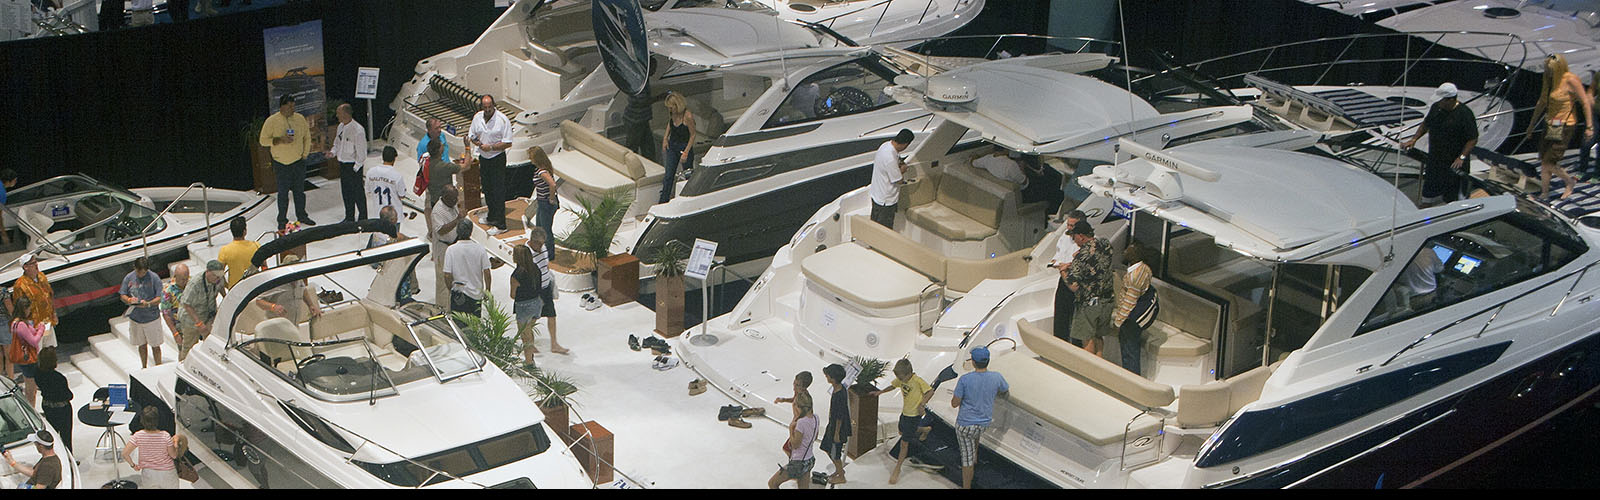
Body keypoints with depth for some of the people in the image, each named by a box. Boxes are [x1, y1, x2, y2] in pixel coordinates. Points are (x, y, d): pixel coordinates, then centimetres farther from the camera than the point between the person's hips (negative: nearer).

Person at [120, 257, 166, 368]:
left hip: (152, 317, -3)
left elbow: (160, 298, -13)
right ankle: (144, 368, 30)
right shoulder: (128, 278, -1)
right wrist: (128, 300, -18)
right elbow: (122, 295, 5)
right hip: (135, 317, 3)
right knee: (142, 345, 16)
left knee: (155, 346, 5)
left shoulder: (154, 278, -11)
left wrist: (148, 304, -31)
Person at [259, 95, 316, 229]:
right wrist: (280, 140, -22)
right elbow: (263, 140, -8)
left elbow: (307, 137, 13)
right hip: (282, 163, -3)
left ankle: (302, 216, 26)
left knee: (299, 190, 12)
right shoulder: (271, 121, -9)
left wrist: (305, 154, 7)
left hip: (299, 162, 3)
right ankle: (282, 220, 11)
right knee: (283, 193, 1)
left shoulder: (300, 118, 2)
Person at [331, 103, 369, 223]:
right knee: (346, 192, 17)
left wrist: (356, 168, -16)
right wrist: (333, 152, -1)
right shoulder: (341, 126, 4)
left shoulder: (358, 130, -21)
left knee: (358, 193, 3)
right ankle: (349, 217, 30)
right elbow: (337, 142, 19)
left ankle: (362, 219, 16)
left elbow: (361, 152, -17)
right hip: (343, 164, 8)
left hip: (354, 166, -8)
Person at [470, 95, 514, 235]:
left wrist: (491, 147, -24)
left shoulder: (503, 120, -16)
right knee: (487, 189, 17)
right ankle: (491, 217, 34)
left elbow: (508, 143, -16)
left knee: (498, 192, -5)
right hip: (483, 158, 6)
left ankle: (500, 225, -2)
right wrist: (476, 142, -10)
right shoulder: (477, 117, 1)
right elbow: (472, 135, 13)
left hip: (497, 159, -6)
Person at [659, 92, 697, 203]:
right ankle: (664, 200, 9)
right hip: (672, 146, 5)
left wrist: (686, 152, -18)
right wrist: (665, 138, 7)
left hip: (684, 146, -5)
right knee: (669, 175, 5)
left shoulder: (688, 116, -24)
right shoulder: (673, 114, -5)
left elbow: (692, 135, -16)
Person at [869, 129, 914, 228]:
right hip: (885, 200, -9)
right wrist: (902, 170, -3)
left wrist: (898, 164, 8)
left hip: (875, 194, 9)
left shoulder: (886, 145, -4)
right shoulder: (890, 158, -33)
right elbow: (899, 180, -24)